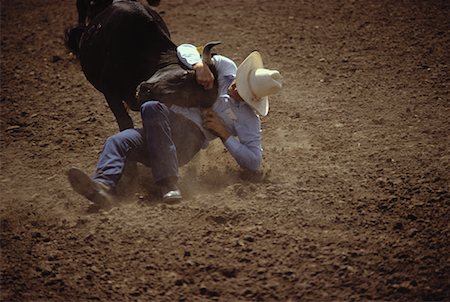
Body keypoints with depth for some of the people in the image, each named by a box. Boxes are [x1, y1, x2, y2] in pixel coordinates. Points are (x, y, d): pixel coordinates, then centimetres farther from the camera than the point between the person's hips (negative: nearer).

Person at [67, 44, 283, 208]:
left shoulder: (249, 120, 1)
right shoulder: (226, 68, 13)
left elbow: (254, 163, -3)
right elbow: (184, 49, 13)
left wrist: (223, 133, -9)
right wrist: (199, 65, -9)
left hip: (189, 138, -6)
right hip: (160, 131, 6)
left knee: (151, 107, -35)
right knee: (116, 142, -23)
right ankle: (104, 186, -49)